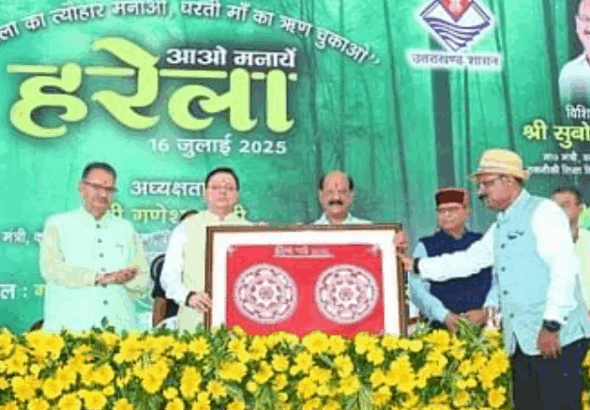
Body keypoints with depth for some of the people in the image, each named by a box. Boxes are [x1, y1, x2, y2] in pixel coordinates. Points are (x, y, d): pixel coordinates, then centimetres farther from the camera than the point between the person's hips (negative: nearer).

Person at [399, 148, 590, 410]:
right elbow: (468, 260, 23)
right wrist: (415, 266, 20)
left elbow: (564, 269, -16)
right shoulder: (499, 227, 18)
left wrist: (552, 324, -20)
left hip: (556, 339, -8)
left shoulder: (543, 211, -7)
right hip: (521, 342, 8)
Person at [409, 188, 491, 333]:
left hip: (481, 324, 1)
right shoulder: (425, 247, 10)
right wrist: (444, 316, -14)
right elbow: (417, 289, -2)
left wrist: (486, 311, -7)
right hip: (441, 326, -1)